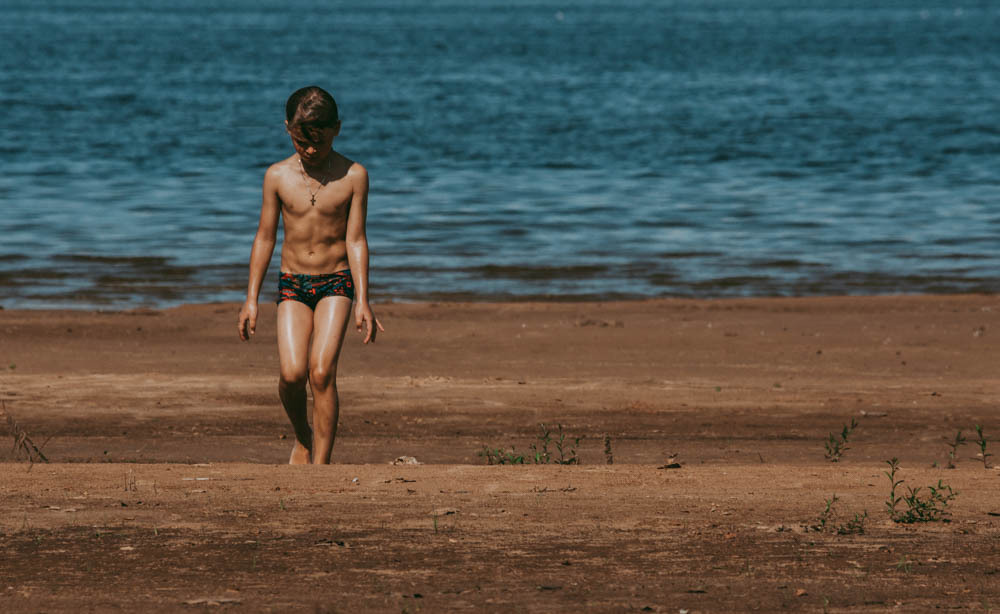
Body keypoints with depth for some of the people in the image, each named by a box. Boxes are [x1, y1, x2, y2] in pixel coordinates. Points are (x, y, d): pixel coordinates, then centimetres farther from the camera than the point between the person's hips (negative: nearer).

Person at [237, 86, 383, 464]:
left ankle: (320, 465, -10)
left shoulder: (353, 176, -4)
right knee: (292, 373, -15)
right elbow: (265, 237, 6)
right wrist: (251, 299, 6)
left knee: (322, 372, -16)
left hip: (336, 281, -1)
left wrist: (362, 301, -7)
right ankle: (302, 436, 15)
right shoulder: (278, 176, 0)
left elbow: (356, 240, -3)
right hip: (292, 282, 1)